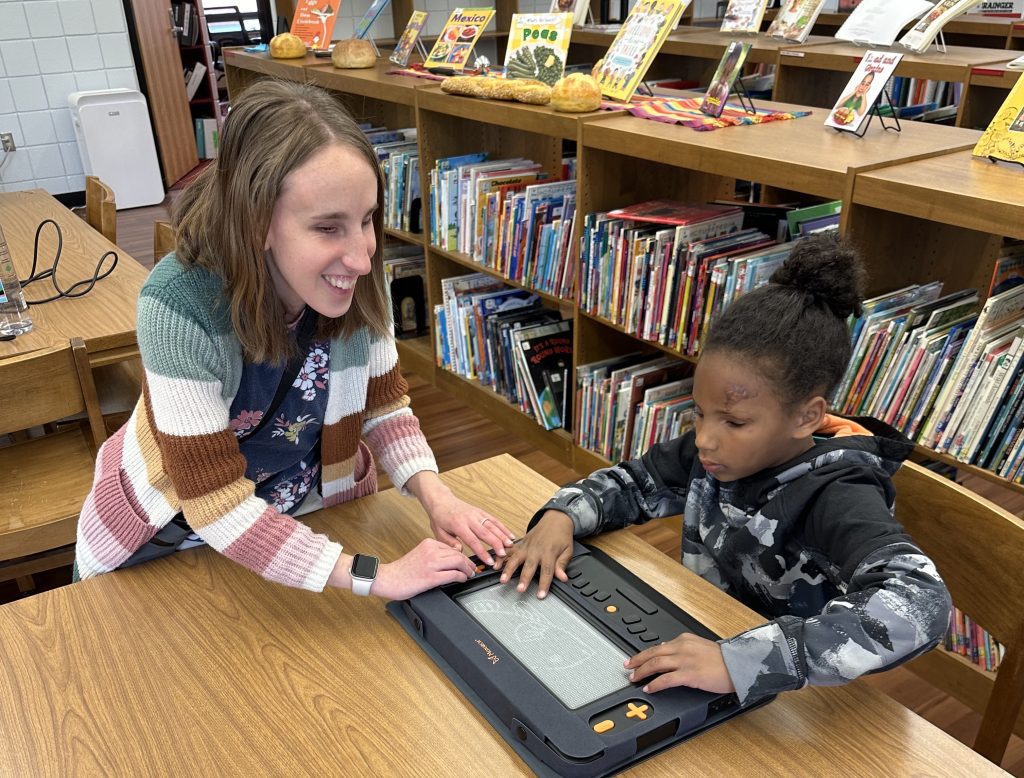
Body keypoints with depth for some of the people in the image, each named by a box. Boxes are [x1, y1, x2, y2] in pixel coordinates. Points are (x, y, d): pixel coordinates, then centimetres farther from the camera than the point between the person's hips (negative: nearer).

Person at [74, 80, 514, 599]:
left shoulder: (355, 281, -23)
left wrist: (434, 496, -25)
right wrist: (373, 575, -34)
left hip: (309, 509, 3)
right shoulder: (181, 307, -35)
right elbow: (216, 506, -31)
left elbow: (382, 405, -8)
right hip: (176, 525, -2)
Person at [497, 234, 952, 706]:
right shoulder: (720, 450, -6)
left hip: (783, 705, -5)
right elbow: (633, 482, 7)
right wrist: (561, 516, -13)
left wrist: (738, 661, -48)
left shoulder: (836, 496, -25)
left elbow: (919, 604, -40)